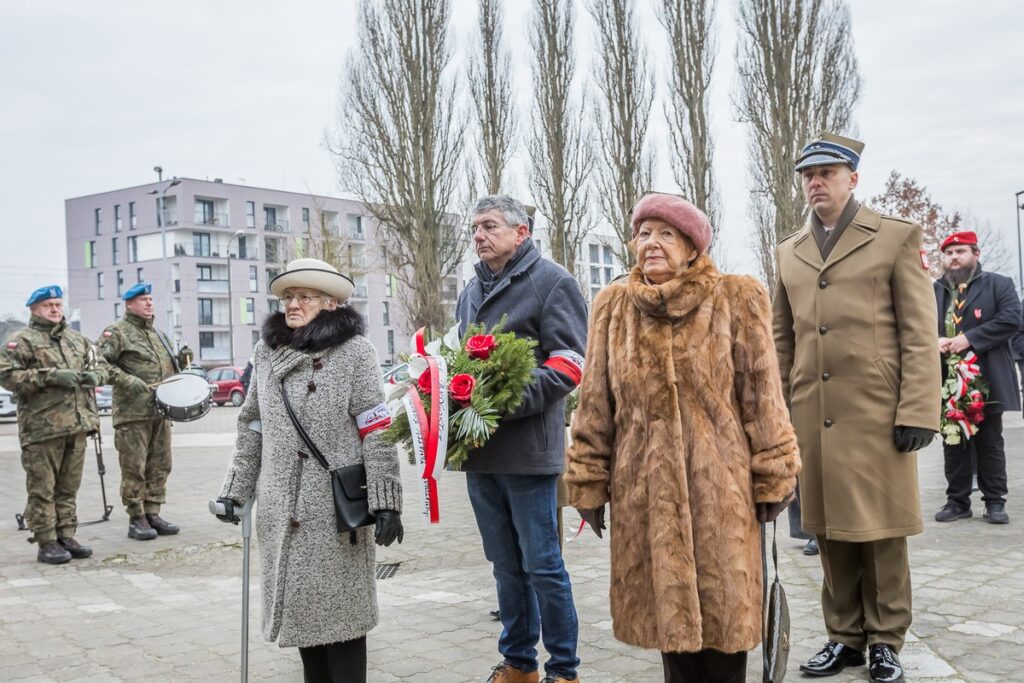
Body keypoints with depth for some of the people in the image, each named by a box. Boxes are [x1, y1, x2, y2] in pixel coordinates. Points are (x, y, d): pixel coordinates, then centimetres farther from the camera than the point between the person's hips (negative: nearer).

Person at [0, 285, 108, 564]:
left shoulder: (77, 339, 19)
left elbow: (101, 365, 25)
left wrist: (95, 375, 1)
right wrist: (49, 376, -18)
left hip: (77, 425, 6)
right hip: (42, 426, -6)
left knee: (68, 487, 12)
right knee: (42, 489, -2)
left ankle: (66, 537, 19)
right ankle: (47, 543, 4)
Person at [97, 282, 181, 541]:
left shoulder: (158, 334, 22)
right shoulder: (117, 332, -1)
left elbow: (169, 369, 31)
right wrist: (128, 381, -20)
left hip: (161, 411, 7)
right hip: (132, 413, -7)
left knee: (159, 466, 9)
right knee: (134, 468, -4)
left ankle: (152, 514, 17)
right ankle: (136, 519, 3)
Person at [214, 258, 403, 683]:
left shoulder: (353, 350, -7)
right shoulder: (266, 351, 9)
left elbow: (377, 432, -11)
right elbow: (251, 427, 16)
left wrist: (385, 502, -15)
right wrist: (236, 488, 13)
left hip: (338, 510, -5)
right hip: (281, 509, 5)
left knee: (339, 609, 2)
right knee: (296, 605, 12)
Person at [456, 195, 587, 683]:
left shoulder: (551, 282, -3)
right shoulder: (470, 292, 19)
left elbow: (569, 362, -11)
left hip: (528, 447, -6)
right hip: (478, 447, 7)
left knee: (541, 564, 0)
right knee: (506, 563, 14)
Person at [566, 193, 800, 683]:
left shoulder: (736, 300, -2)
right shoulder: (613, 306, 4)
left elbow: (762, 396, -2)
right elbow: (595, 405, 5)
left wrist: (773, 477, -4)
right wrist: (588, 485, 3)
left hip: (718, 481, -2)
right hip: (645, 485, 2)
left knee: (723, 603, 6)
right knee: (665, 604, 11)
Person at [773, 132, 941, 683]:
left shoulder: (897, 238, 2)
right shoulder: (789, 252, 14)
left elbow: (919, 333, -3)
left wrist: (917, 411, -10)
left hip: (876, 412, -3)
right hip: (812, 417, 4)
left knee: (880, 530, 4)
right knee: (830, 531, 9)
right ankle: (844, 636, 23)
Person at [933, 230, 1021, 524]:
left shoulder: (999, 285, 4)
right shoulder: (931, 291, 12)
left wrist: (969, 338, -18)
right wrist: (934, 340, -15)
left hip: (986, 381, -3)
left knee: (990, 444, 5)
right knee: (953, 444, 7)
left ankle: (995, 502, 12)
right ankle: (958, 501, 15)